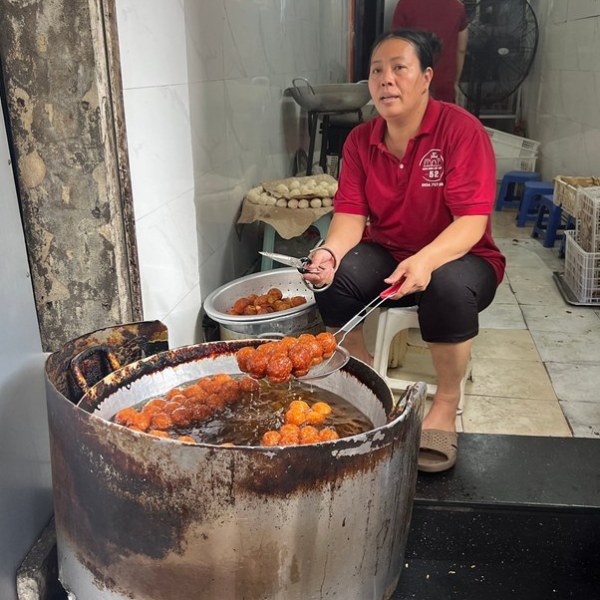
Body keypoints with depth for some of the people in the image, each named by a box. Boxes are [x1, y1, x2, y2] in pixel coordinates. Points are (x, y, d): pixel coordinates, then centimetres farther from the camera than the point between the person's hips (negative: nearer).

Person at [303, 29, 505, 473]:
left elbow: (471, 221, -23)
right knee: (332, 278, -25)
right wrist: (331, 251, -31)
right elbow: (351, 213, -7)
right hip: (386, 254, 4)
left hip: (457, 256, -3)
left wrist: (425, 261, -42)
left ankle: (447, 404, -13)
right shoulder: (361, 140, 0)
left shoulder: (461, 129, -15)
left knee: (450, 288, -38)